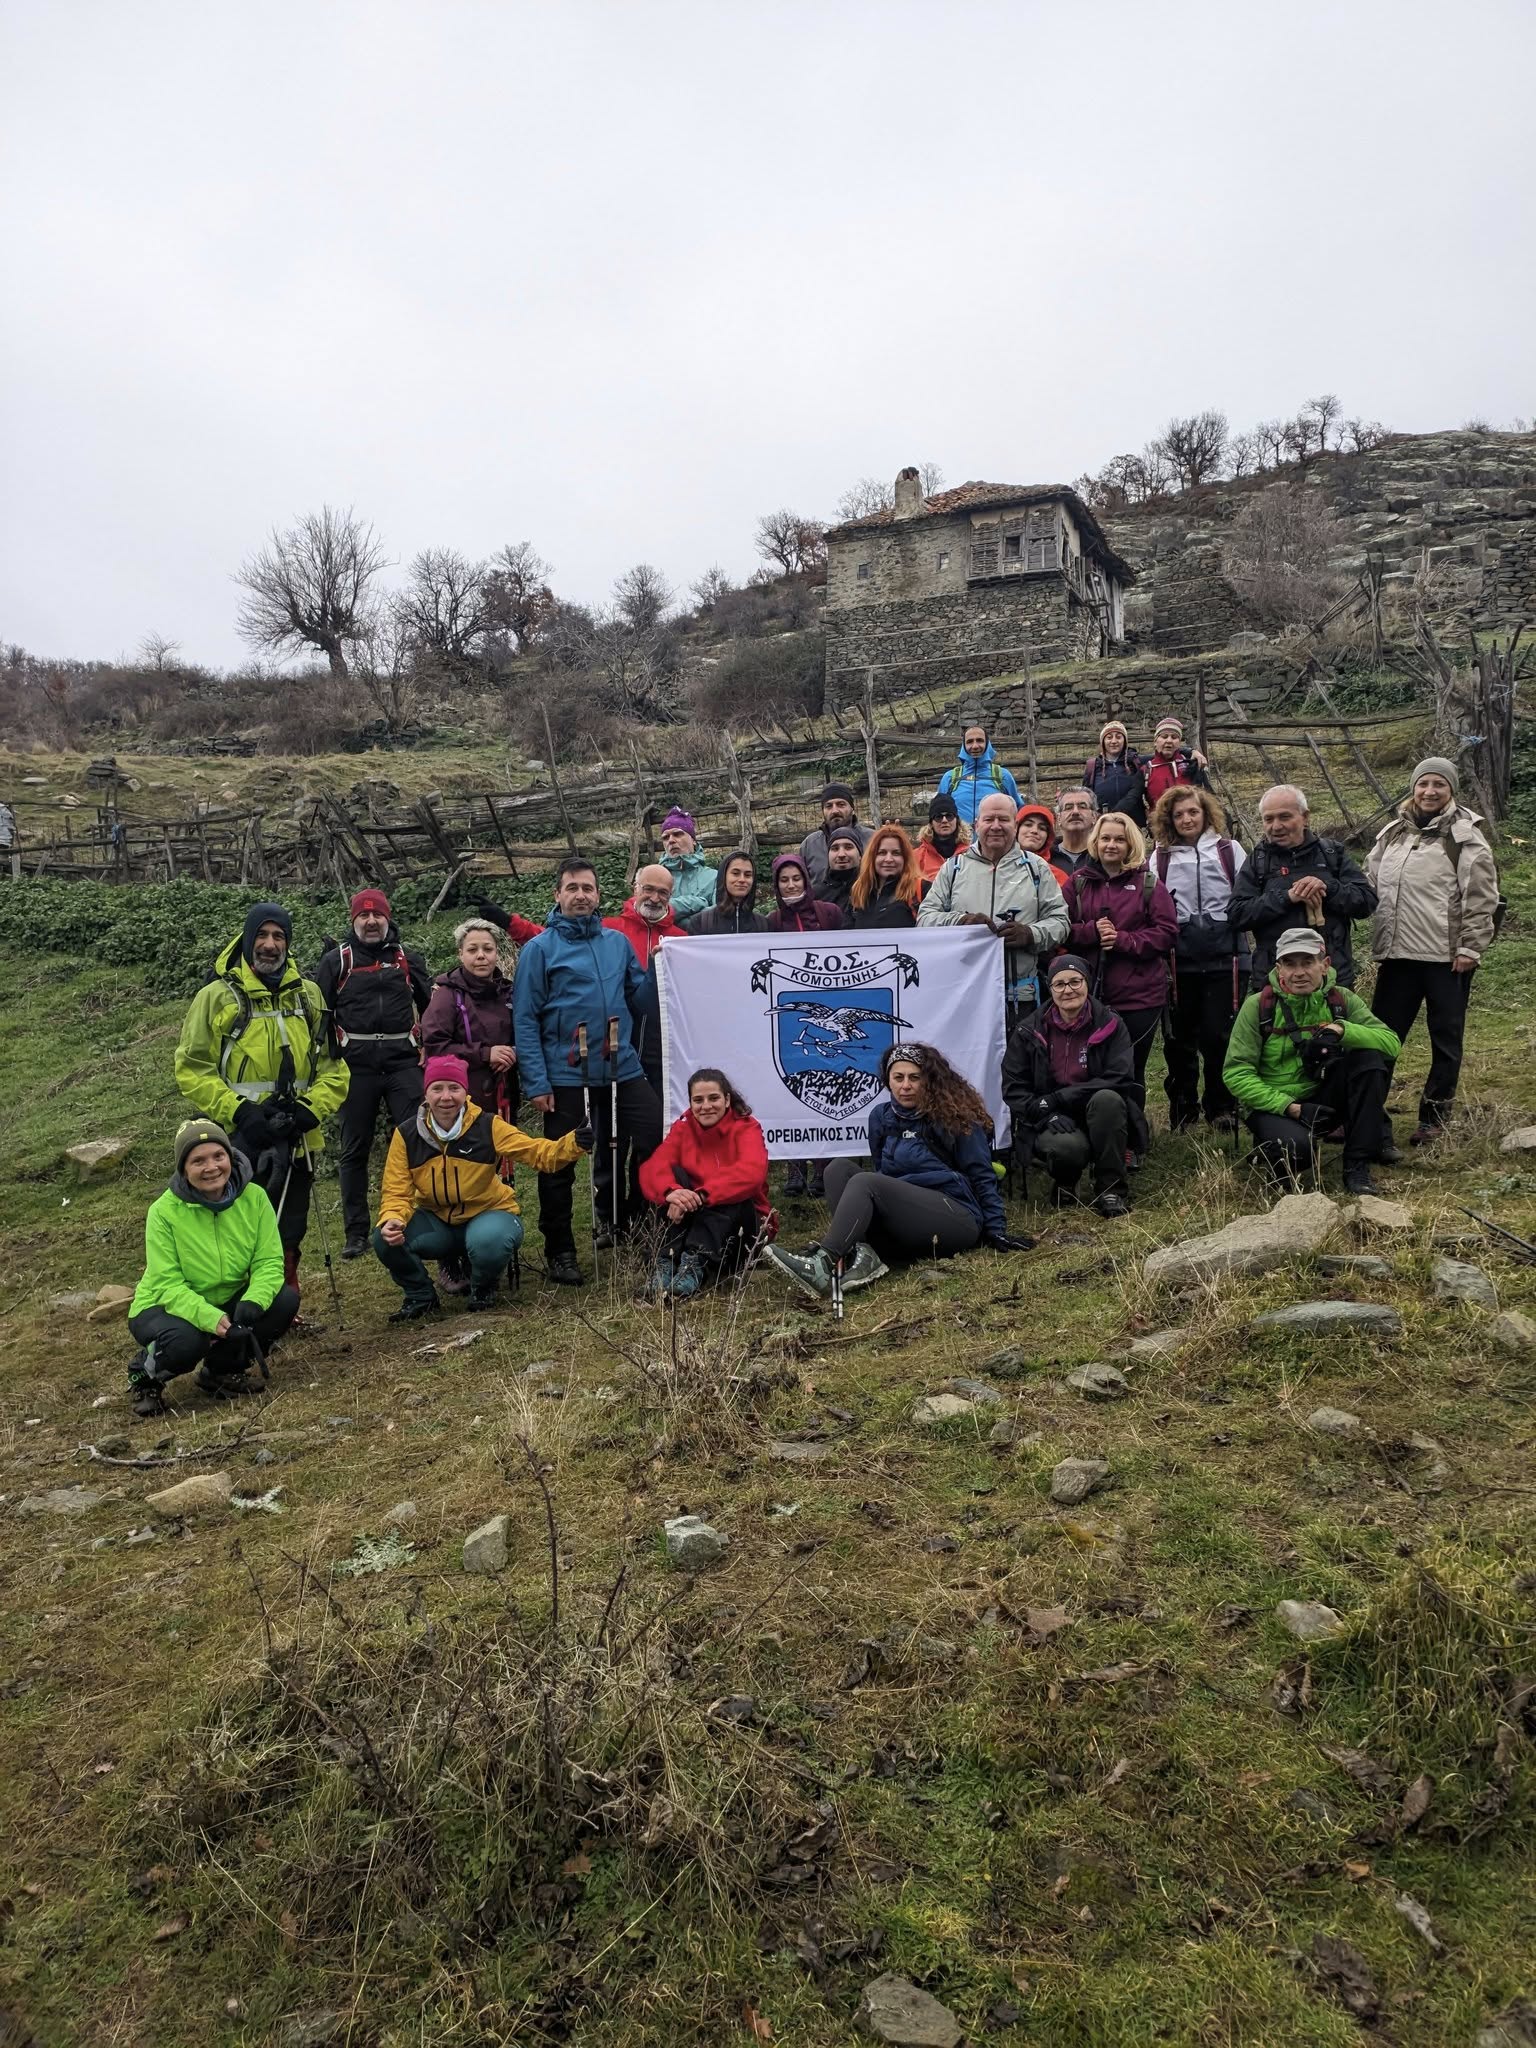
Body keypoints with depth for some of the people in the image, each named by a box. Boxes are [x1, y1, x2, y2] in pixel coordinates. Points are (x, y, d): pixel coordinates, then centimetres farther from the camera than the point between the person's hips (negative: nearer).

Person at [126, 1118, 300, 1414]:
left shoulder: (254, 1197, -13)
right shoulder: (164, 1211, -21)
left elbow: (269, 1262, -16)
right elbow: (167, 1285, -23)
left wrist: (253, 1302, -37)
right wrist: (212, 1320, -39)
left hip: (229, 1303, 4)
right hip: (168, 1308, -4)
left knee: (286, 1299, -21)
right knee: (187, 1341, -36)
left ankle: (222, 1369, 3)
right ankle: (145, 1374, 2)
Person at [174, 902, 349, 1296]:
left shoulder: (308, 996, 8)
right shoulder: (216, 996, -3)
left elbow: (333, 1067, 8)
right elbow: (191, 1069, -6)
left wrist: (308, 1109, -9)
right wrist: (239, 1112, -16)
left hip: (295, 1143, 4)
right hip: (238, 1143, -4)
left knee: (289, 1235, 15)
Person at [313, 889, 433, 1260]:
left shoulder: (409, 960, 11)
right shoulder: (336, 961, 6)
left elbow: (431, 1007, 17)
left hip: (403, 1063, 1)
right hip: (357, 1066, -1)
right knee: (354, 1150, 5)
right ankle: (355, 1232, 13)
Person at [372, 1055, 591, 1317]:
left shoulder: (488, 1126, -14)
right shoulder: (407, 1134, -8)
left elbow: (538, 1152, -21)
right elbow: (396, 1191, -7)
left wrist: (573, 1144, -42)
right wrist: (391, 1219, -30)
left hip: (490, 1213, -2)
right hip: (435, 1220, 3)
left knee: (487, 1243, -37)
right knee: (385, 1239, -23)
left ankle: (483, 1288, 2)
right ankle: (420, 1296, 7)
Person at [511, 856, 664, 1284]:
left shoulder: (618, 942, 10)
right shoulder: (540, 949, -2)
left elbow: (639, 995, 15)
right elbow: (525, 1019, -6)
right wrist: (536, 1082, -11)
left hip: (622, 1067, 3)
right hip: (565, 1073, -3)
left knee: (655, 1140, 0)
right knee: (558, 1166, 6)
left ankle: (628, 1220, 24)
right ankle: (559, 1252, 22)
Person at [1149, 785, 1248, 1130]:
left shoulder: (1229, 850, 7)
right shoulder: (1160, 858, 10)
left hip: (1224, 958, -1)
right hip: (1179, 961, 1)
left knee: (1219, 1034, -3)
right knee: (1179, 1037, 6)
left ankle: (1221, 1108, 13)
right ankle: (1182, 1110, 19)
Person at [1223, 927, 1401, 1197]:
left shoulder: (1341, 999, -2)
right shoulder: (1258, 1006, -10)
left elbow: (1392, 1042, -12)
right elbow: (1235, 1073, -13)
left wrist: (1341, 1030, -30)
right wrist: (1291, 1108, -21)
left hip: (1323, 1099, 4)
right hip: (1273, 1105, -4)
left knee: (1371, 1057, -21)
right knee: (1296, 1148, -37)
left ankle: (1357, 1166, -14)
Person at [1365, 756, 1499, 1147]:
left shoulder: (1465, 837, -4)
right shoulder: (1392, 834, 12)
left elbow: (1481, 898, -8)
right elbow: (1371, 886, 17)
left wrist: (1470, 948, -13)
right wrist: (1378, 942, 12)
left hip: (1448, 957, -4)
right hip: (1397, 955, 5)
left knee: (1446, 1041, 7)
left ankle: (1433, 1119, 16)